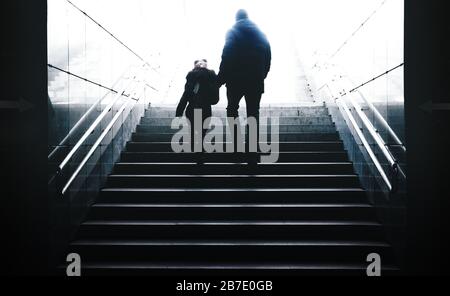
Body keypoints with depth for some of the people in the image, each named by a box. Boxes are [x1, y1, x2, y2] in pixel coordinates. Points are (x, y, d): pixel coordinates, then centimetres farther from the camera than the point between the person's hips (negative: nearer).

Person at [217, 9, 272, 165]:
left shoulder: (233, 33, -1)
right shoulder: (260, 34, 11)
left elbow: (226, 58, -11)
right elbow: (267, 59, 9)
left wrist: (220, 79, -6)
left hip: (236, 80, -3)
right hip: (256, 81, 3)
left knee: (232, 109, 18)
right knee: (253, 115, 4)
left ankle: (237, 142, 3)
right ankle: (252, 155, 1)